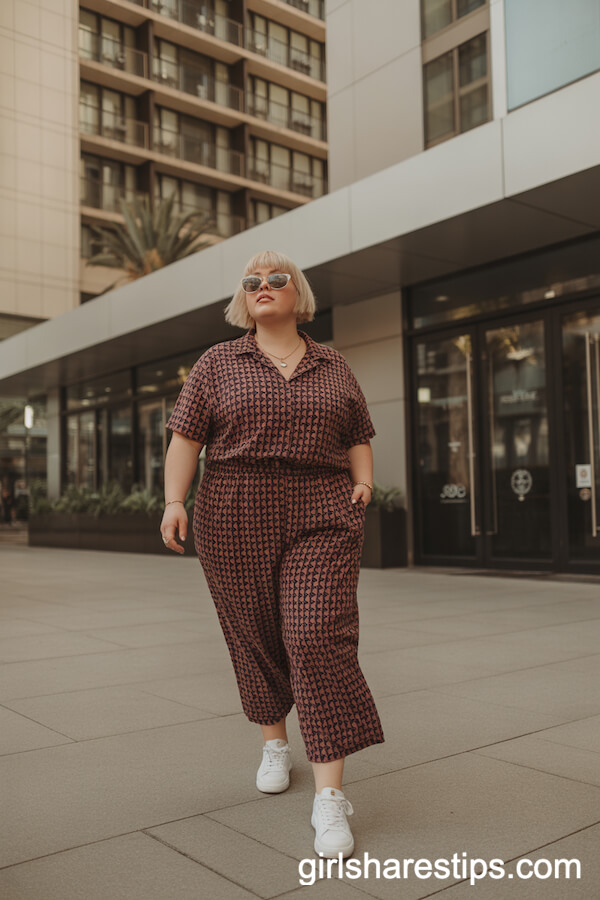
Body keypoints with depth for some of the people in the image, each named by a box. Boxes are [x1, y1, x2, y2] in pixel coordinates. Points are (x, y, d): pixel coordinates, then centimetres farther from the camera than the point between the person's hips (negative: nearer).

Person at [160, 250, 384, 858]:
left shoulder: (333, 368, 12)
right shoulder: (217, 363, 7)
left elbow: (358, 439, 16)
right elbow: (185, 438, 1)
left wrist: (363, 482, -2)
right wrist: (174, 501, -12)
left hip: (321, 521, 0)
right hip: (235, 523, 1)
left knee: (320, 641, -11)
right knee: (254, 638, 10)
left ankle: (329, 797, -7)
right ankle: (274, 742, 36)